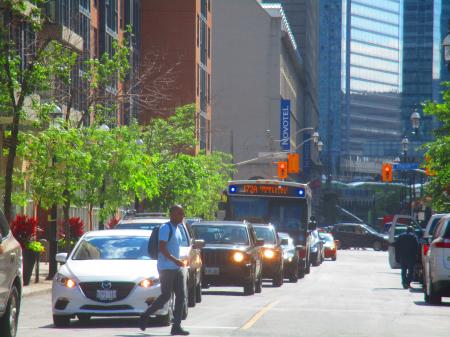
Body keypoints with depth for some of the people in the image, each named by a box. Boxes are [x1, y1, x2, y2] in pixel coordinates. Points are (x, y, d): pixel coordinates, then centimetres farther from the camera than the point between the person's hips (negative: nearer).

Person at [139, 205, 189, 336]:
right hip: (166, 268, -9)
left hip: (177, 268, 9)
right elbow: (162, 248, -20)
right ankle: (145, 316, 8)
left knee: (181, 296, 0)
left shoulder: (177, 229, 17)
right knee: (166, 296, -8)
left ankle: (176, 326, -1)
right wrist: (175, 260, -28)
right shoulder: (166, 228, -11)